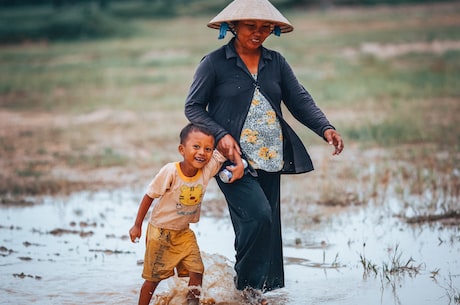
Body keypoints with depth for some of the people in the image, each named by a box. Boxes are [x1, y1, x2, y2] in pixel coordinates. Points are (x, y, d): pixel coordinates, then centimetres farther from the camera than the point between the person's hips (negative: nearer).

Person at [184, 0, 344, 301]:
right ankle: (247, 286, -3)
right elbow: (193, 107, -1)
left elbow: (300, 100, 4)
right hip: (234, 157, -5)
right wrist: (221, 134, -17)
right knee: (258, 214, -19)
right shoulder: (214, 62, -3)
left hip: (270, 159, 5)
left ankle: (270, 288, 18)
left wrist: (325, 128, -14)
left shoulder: (276, 62, 10)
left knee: (268, 225, 8)